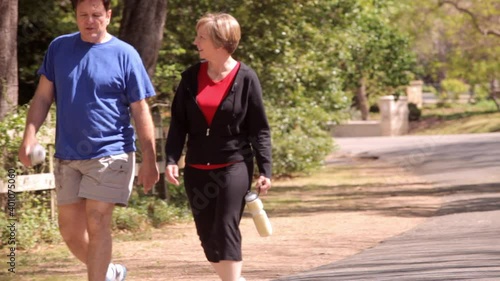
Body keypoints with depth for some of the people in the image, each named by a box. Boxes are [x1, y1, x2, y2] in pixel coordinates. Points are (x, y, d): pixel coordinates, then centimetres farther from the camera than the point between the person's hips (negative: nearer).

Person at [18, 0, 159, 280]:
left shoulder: (125, 55, -5)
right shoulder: (59, 47, 6)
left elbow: (140, 111, -3)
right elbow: (43, 96, 9)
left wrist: (150, 160, -5)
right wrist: (30, 134, -6)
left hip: (110, 153, -4)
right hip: (68, 156, 5)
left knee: (97, 223, -11)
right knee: (70, 230, 10)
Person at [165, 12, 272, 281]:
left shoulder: (245, 78, -6)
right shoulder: (191, 77, 4)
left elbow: (259, 128, -4)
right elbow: (178, 123, 5)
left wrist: (265, 169, -9)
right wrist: (171, 159, -8)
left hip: (234, 166, -4)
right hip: (197, 169, 5)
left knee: (225, 230, -14)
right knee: (207, 236, 7)